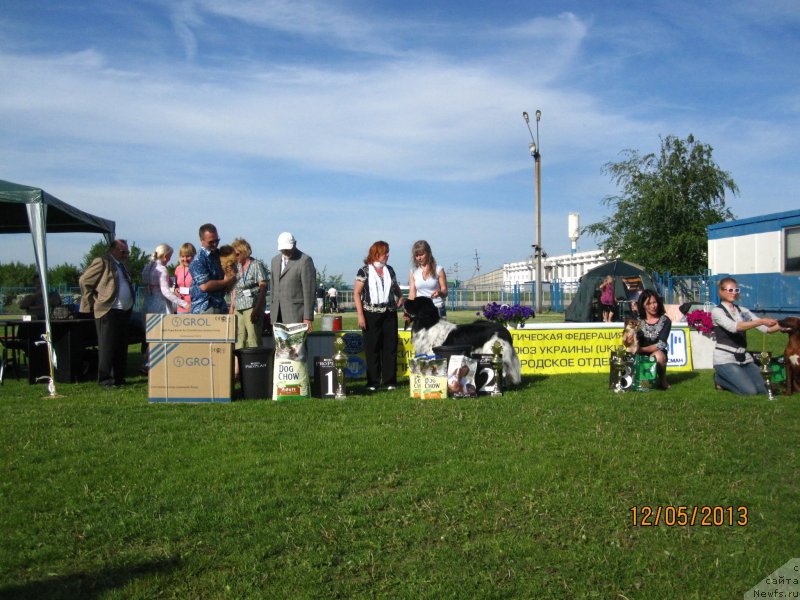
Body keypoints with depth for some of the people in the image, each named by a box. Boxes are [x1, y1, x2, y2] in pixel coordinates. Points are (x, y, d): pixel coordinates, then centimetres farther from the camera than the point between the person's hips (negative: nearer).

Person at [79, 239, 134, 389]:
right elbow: (84, 281, -7)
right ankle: (105, 379, 1)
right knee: (107, 347, -5)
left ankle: (119, 378, 18)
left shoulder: (122, 266, 20)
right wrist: (93, 303, -6)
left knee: (121, 348, 10)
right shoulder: (102, 262, -5)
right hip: (108, 312, -8)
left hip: (124, 312, 8)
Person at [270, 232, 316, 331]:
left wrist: (308, 318, -13)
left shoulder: (305, 260, -6)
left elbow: (309, 290, -10)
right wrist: (273, 310, 17)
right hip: (277, 315, 6)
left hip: (295, 313, -6)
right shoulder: (275, 260, 17)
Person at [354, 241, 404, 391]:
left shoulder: (389, 270, 12)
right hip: (371, 315, -4)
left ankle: (390, 381, 10)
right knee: (372, 349, 1)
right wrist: (360, 315, -11)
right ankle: (372, 382, 7)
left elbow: (396, 287, 28)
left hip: (389, 314, 4)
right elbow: (356, 293, -4)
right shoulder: (364, 271, -1)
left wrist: (400, 296, 6)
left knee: (390, 348, 3)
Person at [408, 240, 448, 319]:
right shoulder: (413, 272, 8)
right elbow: (412, 294, 7)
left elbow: (445, 292, 1)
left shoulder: (438, 270, 2)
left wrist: (440, 293, -22)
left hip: (437, 309, -2)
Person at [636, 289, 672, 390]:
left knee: (658, 355, -35)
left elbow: (661, 344, -14)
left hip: (658, 354, -1)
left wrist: (641, 349, -21)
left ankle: (663, 381, -5)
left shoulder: (665, 321, -5)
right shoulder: (637, 320, 0)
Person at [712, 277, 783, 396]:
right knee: (750, 391, -19)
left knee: (764, 389, -6)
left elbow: (766, 328, 3)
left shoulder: (743, 311, 11)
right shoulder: (717, 311, -7)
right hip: (725, 359, -6)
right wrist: (761, 321, -32)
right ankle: (721, 379, 8)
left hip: (744, 358, 6)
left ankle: (728, 377, 16)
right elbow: (734, 327, -25)